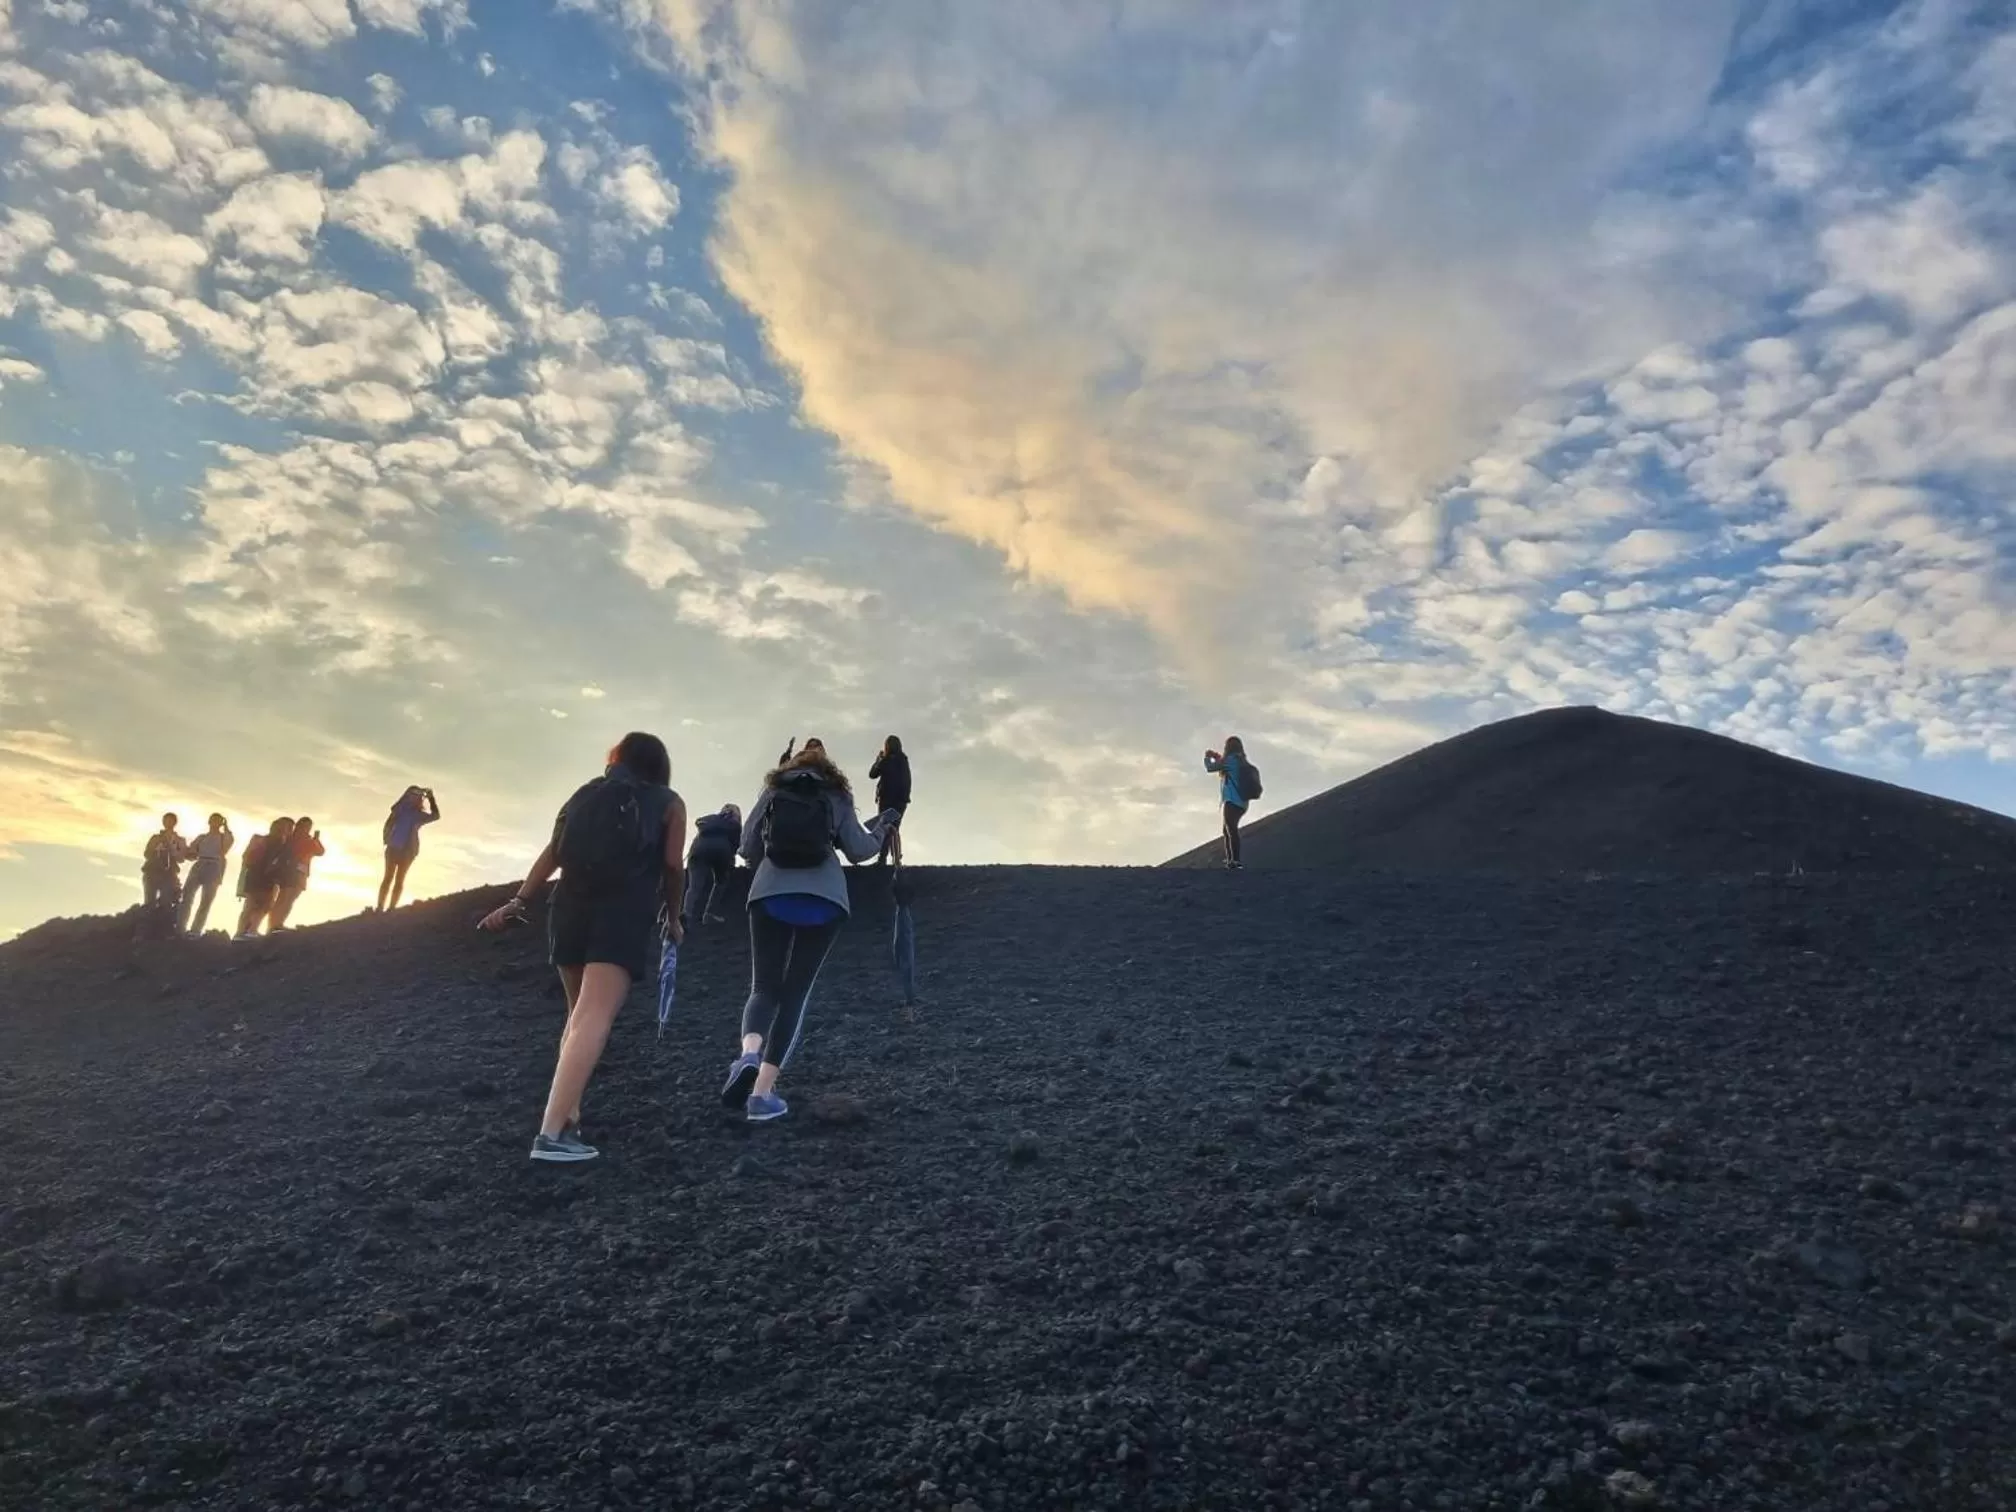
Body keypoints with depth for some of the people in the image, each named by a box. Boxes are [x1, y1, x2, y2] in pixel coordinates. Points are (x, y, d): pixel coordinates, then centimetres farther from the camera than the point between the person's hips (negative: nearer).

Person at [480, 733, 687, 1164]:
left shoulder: (587, 794, 23)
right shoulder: (668, 803, 13)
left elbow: (553, 852, 10)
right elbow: (673, 864, 3)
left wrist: (519, 901, 5)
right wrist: (673, 917, 15)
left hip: (571, 909, 5)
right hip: (624, 915, -5)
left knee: (579, 1015, 20)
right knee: (592, 1020, -13)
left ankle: (567, 1117, 18)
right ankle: (551, 1134, -23)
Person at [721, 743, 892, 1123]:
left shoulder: (773, 792, 16)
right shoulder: (837, 797, 15)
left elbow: (747, 848, 10)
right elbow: (859, 850, 9)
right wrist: (879, 831, 28)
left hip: (770, 895, 1)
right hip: (823, 900, 0)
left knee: (764, 987, 9)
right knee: (795, 993, 5)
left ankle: (748, 1054, -22)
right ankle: (762, 1092, -1)